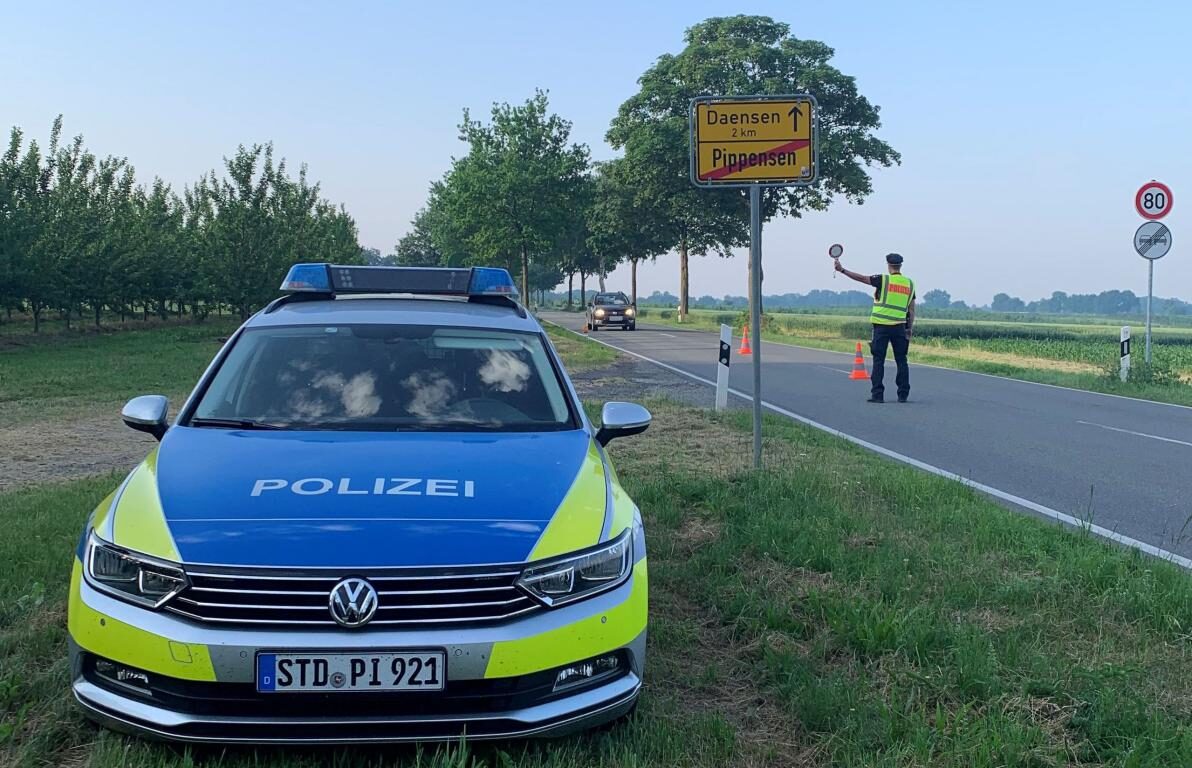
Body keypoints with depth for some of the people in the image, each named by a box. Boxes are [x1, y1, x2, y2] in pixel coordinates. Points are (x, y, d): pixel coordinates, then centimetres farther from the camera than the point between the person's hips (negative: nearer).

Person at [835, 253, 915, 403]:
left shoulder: (883, 280, -4)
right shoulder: (909, 283, 8)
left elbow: (861, 278, -5)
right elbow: (912, 309, 9)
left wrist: (842, 270, 2)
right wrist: (910, 328, 14)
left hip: (881, 326, -3)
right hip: (900, 327, 3)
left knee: (878, 361, 0)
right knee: (901, 361, 9)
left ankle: (877, 394, -3)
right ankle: (903, 394, 8)